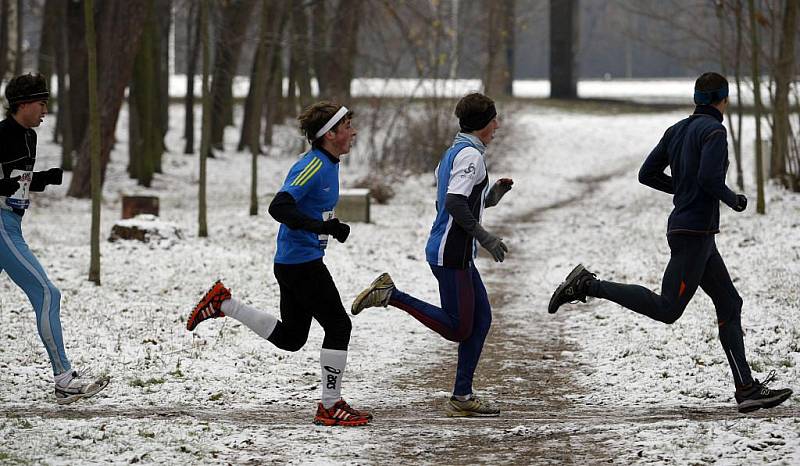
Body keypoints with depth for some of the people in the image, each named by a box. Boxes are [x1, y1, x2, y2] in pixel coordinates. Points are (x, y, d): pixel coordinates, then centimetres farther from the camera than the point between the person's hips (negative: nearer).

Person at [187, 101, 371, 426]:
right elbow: (278, 207, -26)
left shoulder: (329, 165, 13)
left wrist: (333, 228, 14)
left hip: (292, 262, 10)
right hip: (302, 262, -10)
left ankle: (222, 304, 19)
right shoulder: (313, 165, -18)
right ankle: (330, 407, 3)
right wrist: (319, 226, -31)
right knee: (338, 326, -4)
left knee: (289, 338, 17)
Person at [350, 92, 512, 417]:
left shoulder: (453, 152, 18)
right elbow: (454, 203, -23)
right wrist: (485, 238, -19)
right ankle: (390, 295, -5)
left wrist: (494, 193, 13)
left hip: (458, 255, 10)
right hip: (451, 253, -10)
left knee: (481, 318, 10)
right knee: (457, 327, -6)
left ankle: (462, 397, 10)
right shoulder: (470, 155, -13)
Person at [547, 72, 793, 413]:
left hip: (683, 229, 10)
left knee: (729, 304, 9)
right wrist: (733, 201, -7)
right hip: (694, 233, -10)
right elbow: (709, 177, -25)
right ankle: (587, 286, -11)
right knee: (667, 309, -10)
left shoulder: (678, 130, 13)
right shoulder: (713, 130, -11)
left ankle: (747, 389, 7)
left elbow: (647, 174, 14)